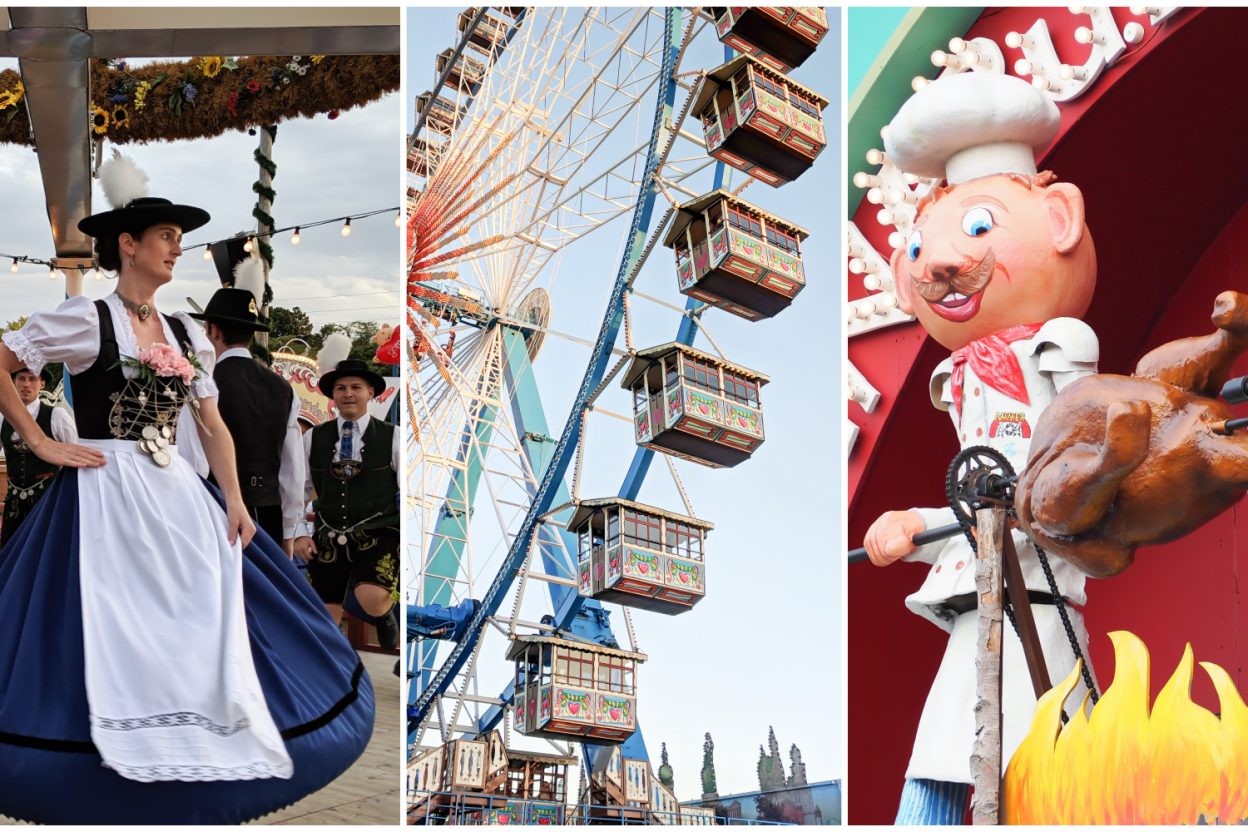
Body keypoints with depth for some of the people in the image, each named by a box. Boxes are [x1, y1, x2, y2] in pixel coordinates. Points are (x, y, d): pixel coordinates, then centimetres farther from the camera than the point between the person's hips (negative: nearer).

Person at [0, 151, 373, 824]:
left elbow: (210, 423, 12)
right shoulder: (85, 320, -5)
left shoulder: (186, 334, 12)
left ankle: (195, 748, 11)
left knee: (203, 622, 0)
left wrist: (234, 501, 1)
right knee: (116, 631, -8)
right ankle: (120, 767, 1)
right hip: (107, 495, -6)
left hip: (179, 496, 6)